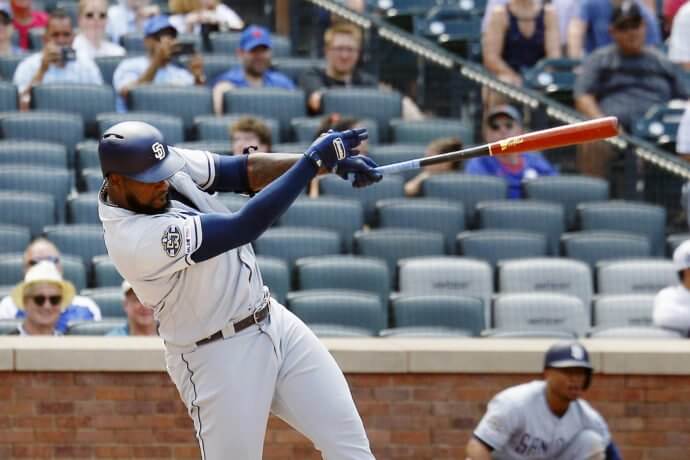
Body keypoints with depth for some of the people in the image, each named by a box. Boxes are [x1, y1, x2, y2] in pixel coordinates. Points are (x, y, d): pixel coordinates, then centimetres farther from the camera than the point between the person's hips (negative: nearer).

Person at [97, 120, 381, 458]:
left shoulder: (165, 162, -6)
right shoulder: (136, 239, -29)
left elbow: (247, 171, -3)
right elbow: (244, 228, -29)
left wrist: (332, 161, -18)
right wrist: (314, 159, -26)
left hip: (275, 322, 8)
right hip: (219, 358, -8)